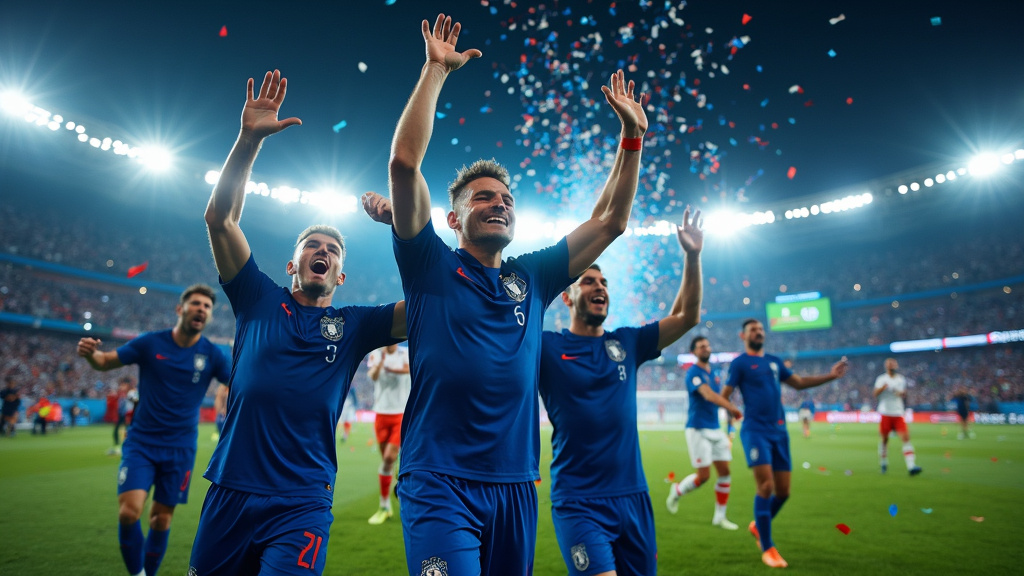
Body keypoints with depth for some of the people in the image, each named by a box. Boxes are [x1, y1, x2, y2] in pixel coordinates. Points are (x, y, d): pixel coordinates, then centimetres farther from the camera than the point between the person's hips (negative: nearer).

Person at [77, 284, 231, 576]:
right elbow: (106, 361, 3)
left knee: (161, 519, 8)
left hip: (180, 449, 1)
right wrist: (90, 353, -20)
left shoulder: (212, 354, -6)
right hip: (141, 442, 0)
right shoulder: (150, 343, -6)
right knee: (129, 512, -13)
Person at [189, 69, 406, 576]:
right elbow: (219, 218, -2)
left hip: (301, 505, -1)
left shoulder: (355, 325, 4)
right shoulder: (261, 302, 6)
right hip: (229, 493, 2)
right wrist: (249, 138, -10)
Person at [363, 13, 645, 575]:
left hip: (516, 485, 5)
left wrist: (632, 137, 8)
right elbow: (404, 162, -11)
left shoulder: (531, 277, 10)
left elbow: (609, 222, 12)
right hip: (439, 482, -5)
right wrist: (436, 68, -8)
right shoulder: (433, 266, -1)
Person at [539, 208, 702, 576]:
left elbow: (686, 316, 8)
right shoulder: (547, 347, -5)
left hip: (633, 497, 5)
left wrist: (692, 257, -2)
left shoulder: (626, 344, 7)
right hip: (578, 502, -5)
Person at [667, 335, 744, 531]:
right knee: (704, 475, -7)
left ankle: (719, 517, 17)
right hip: (698, 429, -7)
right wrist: (732, 408, -40)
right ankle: (677, 491, 20)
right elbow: (708, 395, -28)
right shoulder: (693, 373, -13)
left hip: (715, 429, 7)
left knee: (725, 472, 4)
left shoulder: (714, 374, 13)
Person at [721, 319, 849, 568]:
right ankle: (767, 548, 1)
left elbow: (799, 383, 22)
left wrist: (830, 375, 14)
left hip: (779, 431, 6)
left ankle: (758, 525, 33)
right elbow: (723, 396, -5)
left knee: (783, 491, 7)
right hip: (755, 430, -6)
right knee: (766, 486, -12)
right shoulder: (740, 363, -1)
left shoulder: (774, 361, 17)